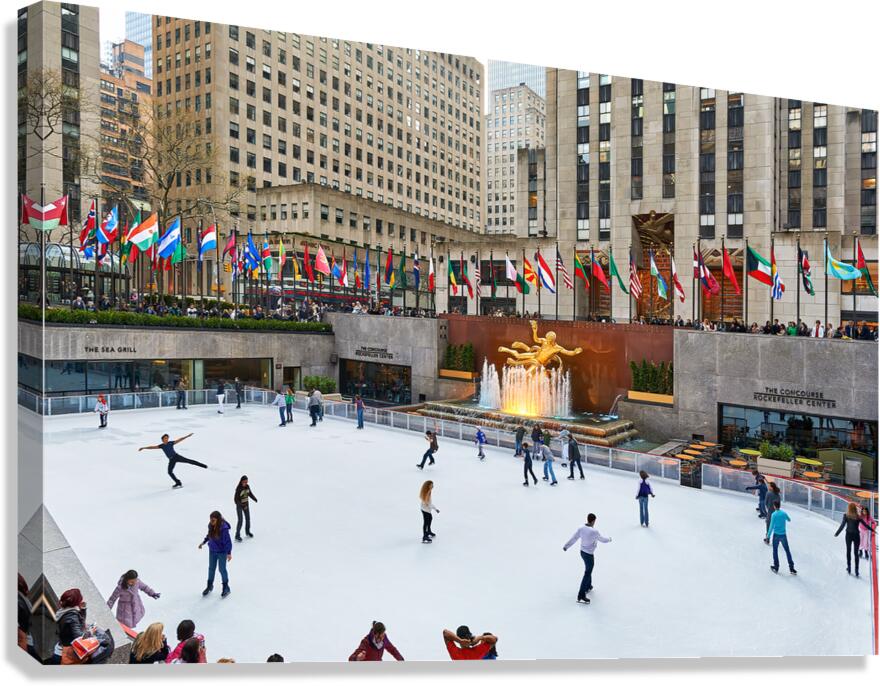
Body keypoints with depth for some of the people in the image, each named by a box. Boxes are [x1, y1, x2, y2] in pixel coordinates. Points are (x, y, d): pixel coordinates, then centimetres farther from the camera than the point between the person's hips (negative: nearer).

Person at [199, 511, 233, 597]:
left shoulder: (224, 528, -29)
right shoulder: (211, 525, -10)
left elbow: (228, 541, -23)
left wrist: (229, 553, -22)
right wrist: (203, 542, 10)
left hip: (222, 552, -6)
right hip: (212, 551, 6)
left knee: (222, 569, 8)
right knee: (211, 568, 20)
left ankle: (226, 588, 27)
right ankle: (209, 586, 41)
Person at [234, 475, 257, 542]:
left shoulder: (247, 487, -6)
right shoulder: (238, 489, -24)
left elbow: (250, 493, 8)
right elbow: (236, 499, -23)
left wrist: (255, 499, -10)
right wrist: (242, 506, -30)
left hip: (246, 505, 6)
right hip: (239, 506, -6)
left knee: (248, 519, 15)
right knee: (240, 520, -6)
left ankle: (247, 532, 36)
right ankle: (237, 535, 8)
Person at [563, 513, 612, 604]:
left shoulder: (581, 528, -8)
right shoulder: (594, 531, -26)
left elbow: (574, 537, -1)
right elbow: (602, 539, -9)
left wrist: (566, 546, 10)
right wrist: (609, 539, 13)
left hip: (582, 552, 7)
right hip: (589, 555, -7)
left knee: (588, 570, 28)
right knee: (587, 574, -1)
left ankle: (588, 587, 47)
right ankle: (581, 596, -1)